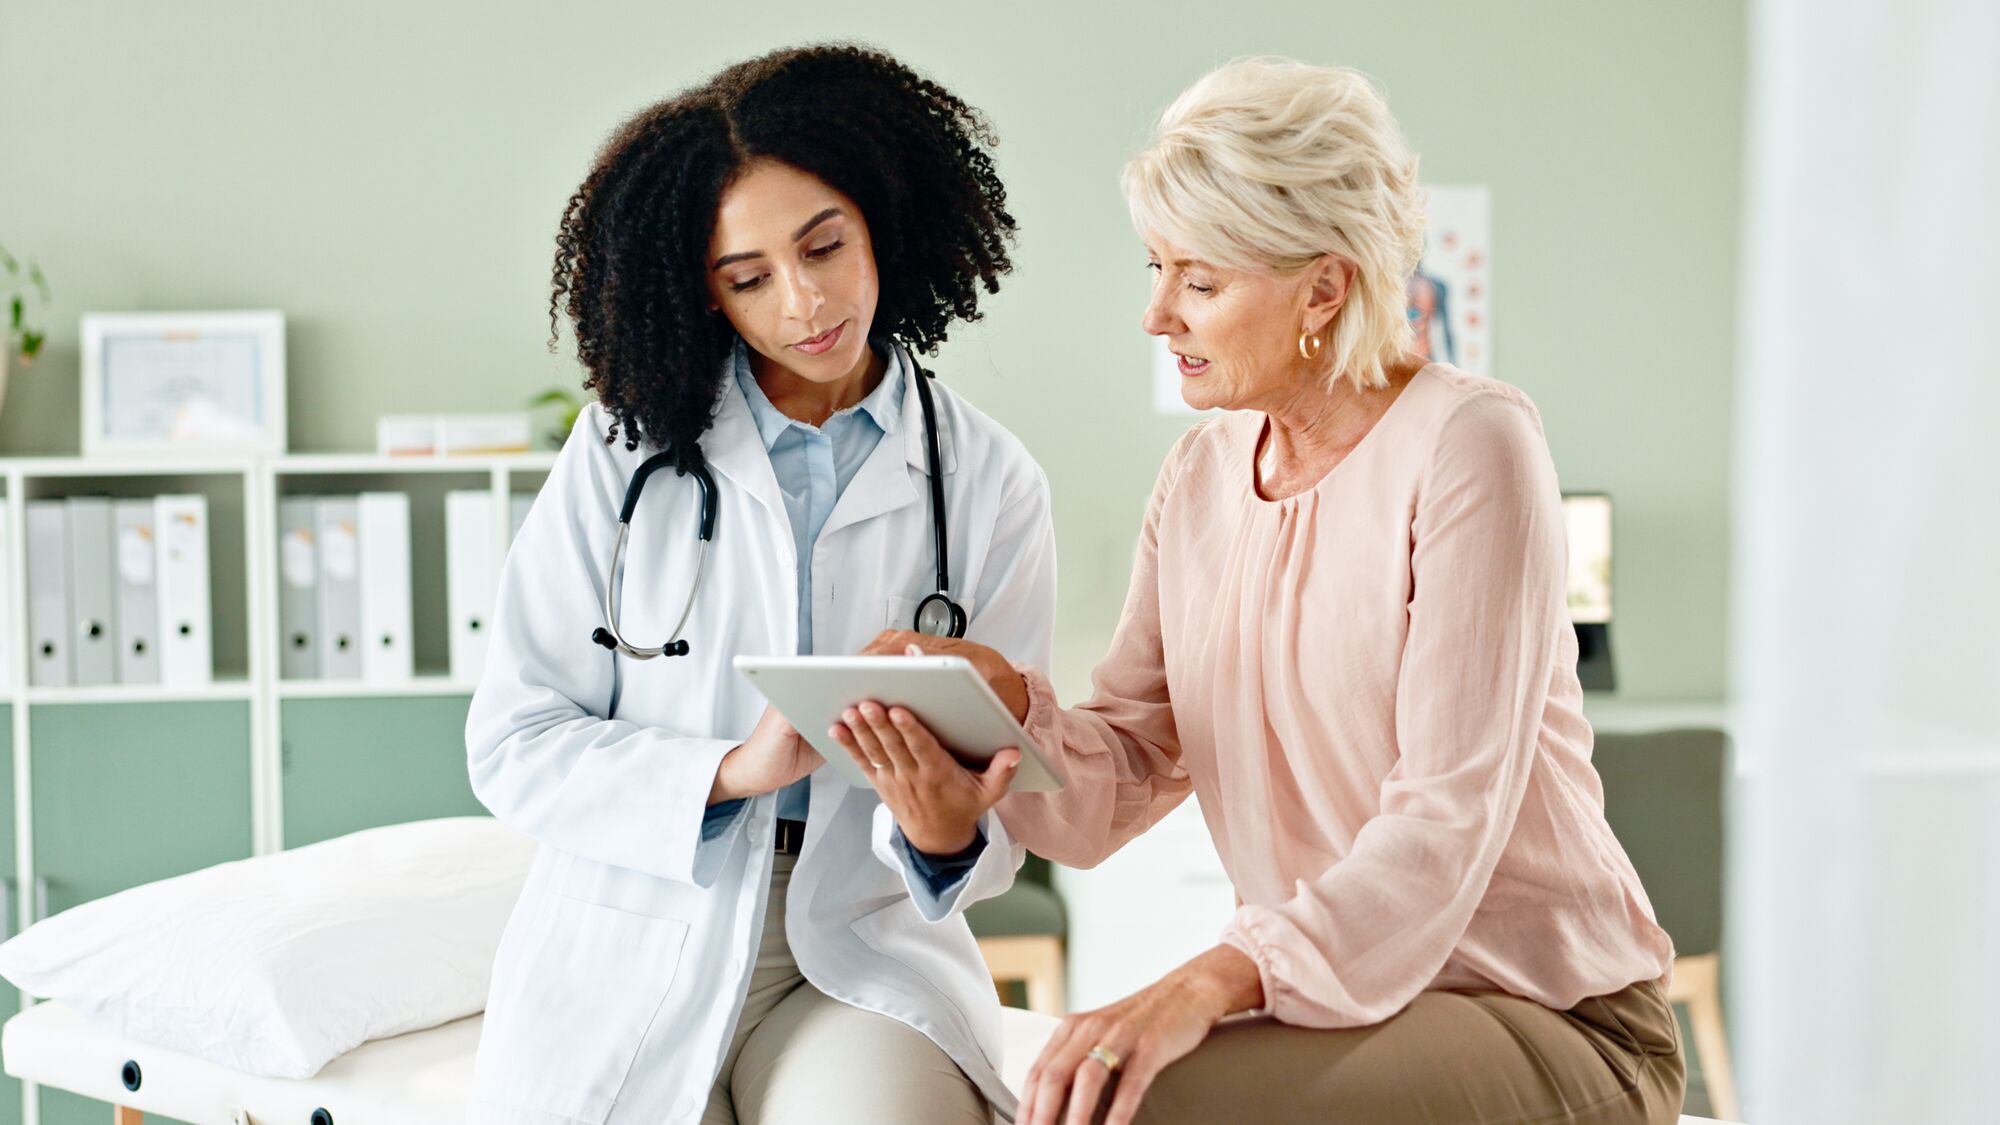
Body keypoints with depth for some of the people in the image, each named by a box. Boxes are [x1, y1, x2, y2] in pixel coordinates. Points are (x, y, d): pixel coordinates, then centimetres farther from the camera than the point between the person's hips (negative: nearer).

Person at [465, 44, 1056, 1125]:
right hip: (633, 947, 1)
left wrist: (948, 837, -22)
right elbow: (512, 744, -2)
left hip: (865, 951, 0)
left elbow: (1002, 785, 2)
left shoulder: (986, 482, 3)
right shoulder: (626, 449, 2)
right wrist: (732, 770, -18)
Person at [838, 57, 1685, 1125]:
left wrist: (1215, 979, -33)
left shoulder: (1467, 444, -14)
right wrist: (1002, 697, -17)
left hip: (1554, 1032, -6)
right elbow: (1116, 786, 4)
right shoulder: (1204, 472, 7)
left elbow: (1449, 819, -22)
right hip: (1340, 1010, 6)